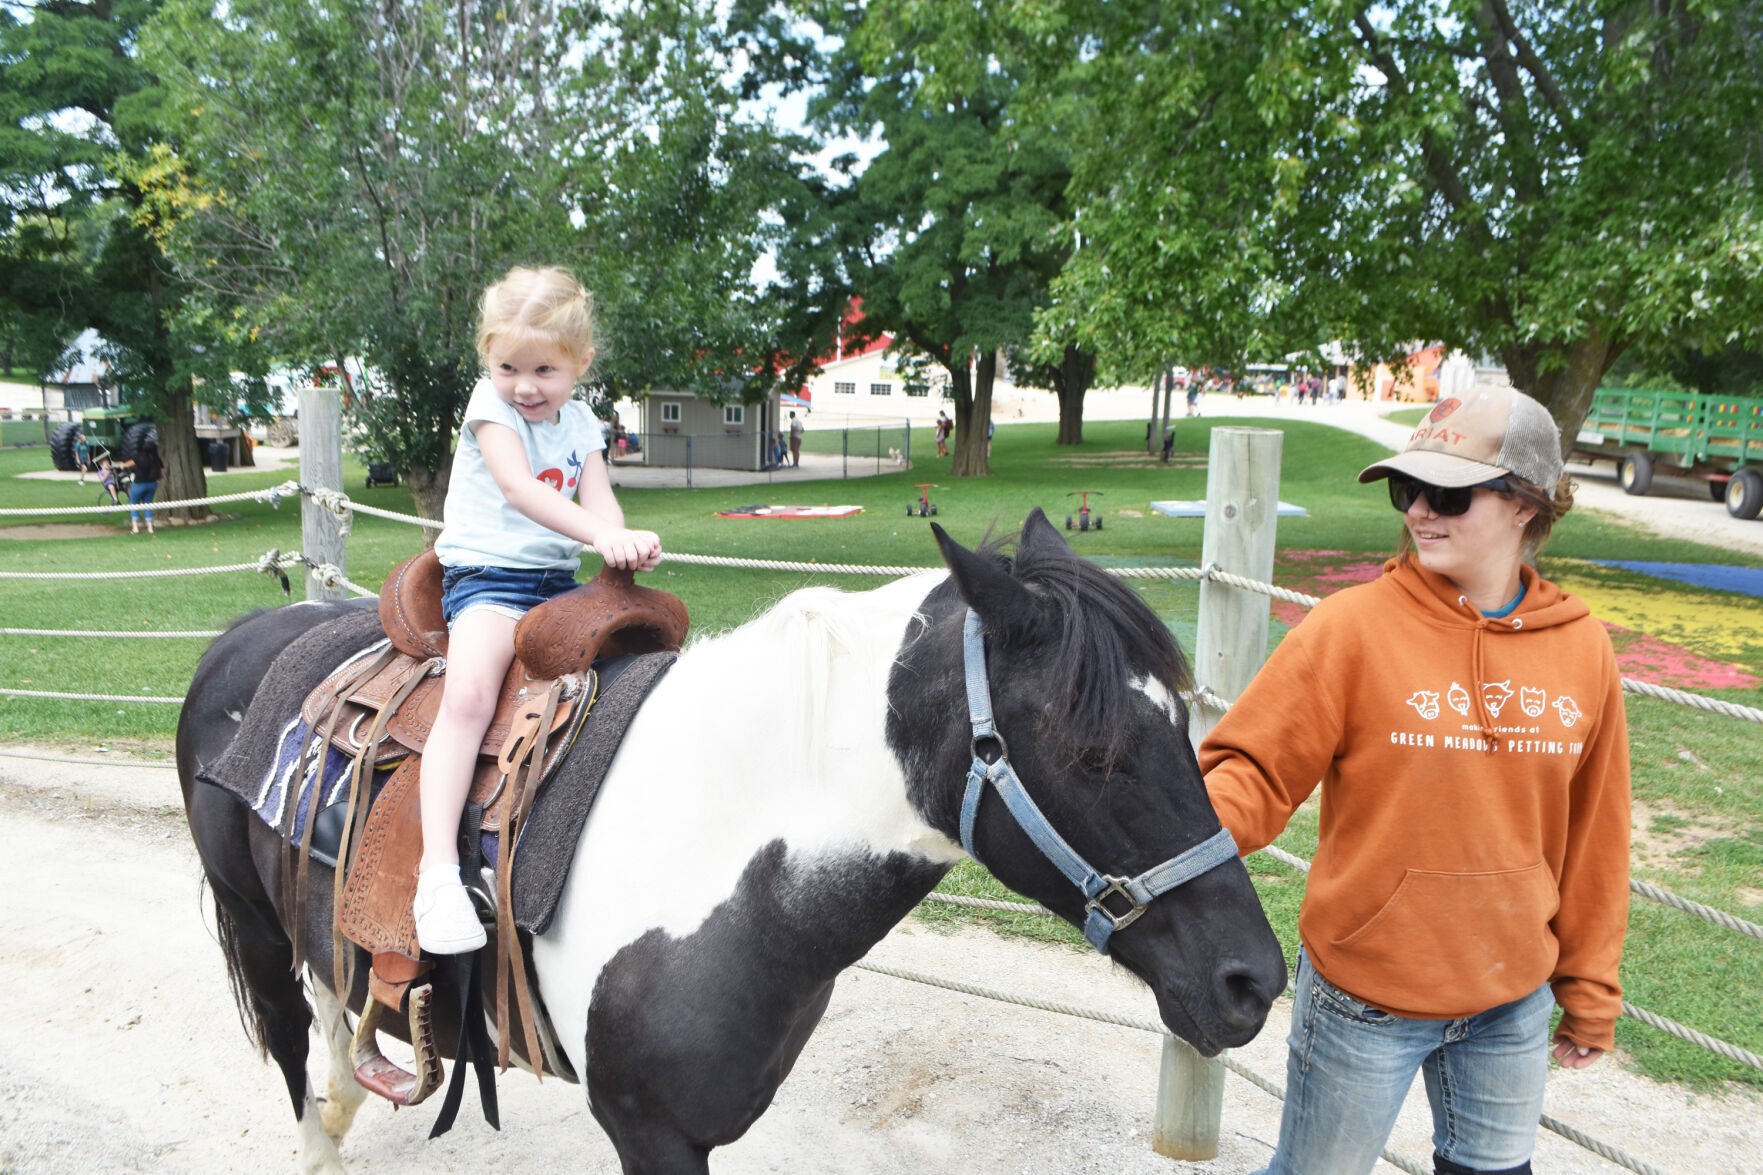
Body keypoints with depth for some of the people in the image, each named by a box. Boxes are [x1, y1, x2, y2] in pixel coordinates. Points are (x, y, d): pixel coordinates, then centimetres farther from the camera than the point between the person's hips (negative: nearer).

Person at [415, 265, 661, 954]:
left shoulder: (580, 422, 12)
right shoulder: (491, 404, -5)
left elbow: (598, 496, 0)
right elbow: (521, 490, -20)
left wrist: (626, 546, -24)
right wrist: (601, 533, -34)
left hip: (560, 579, 6)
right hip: (486, 572, -6)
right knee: (470, 692, -29)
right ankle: (438, 869, -30)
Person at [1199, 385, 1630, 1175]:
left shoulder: (1583, 650, -4)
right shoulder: (1352, 627, -16)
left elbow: (1592, 839, 4)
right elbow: (1256, 772, -16)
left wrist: (1589, 989, 11)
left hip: (1512, 1004, 4)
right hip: (1366, 995, -3)